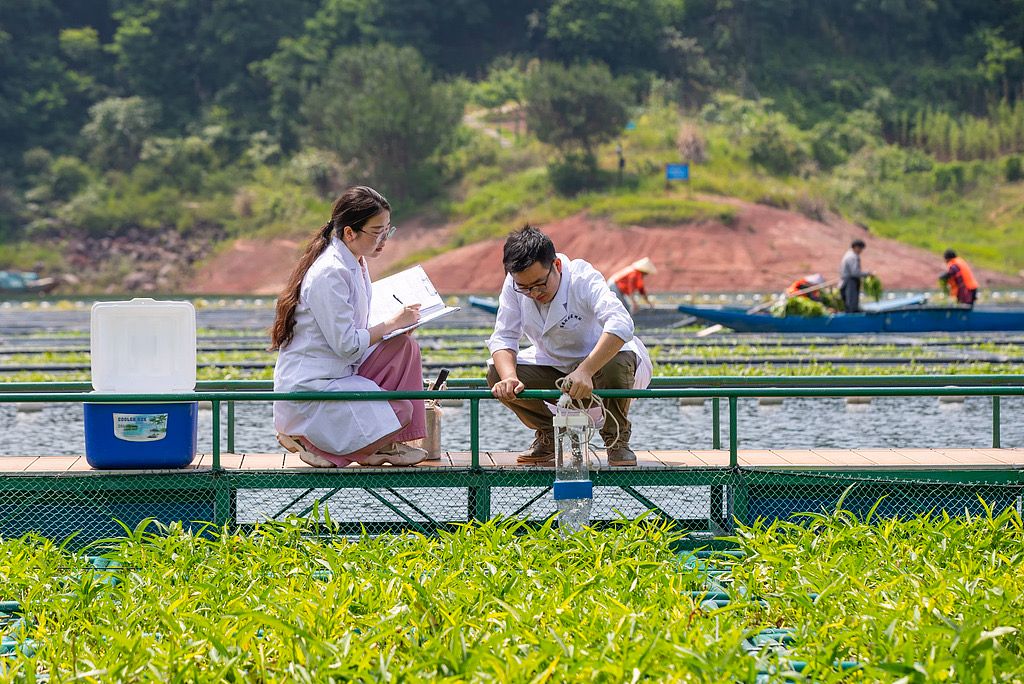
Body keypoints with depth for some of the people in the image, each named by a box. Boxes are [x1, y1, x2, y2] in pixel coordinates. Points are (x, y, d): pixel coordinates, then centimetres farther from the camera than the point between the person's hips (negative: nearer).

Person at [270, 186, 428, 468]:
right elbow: (347, 344, -22)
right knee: (398, 412, -16)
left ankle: (386, 444, 2)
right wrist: (392, 323, -11)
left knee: (403, 347, -4)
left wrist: (397, 325, -1)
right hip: (307, 388, -9)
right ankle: (306, 439, -2)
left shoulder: (355, 264, 9)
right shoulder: (329, 273, -22)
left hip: (340, 372, 9)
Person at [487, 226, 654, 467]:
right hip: (554, 366, 4)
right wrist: (509, 377, -36)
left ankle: (617, 439, -10)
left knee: (617, 363, -39)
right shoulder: (514, 286, -15)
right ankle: (548, 435, 6)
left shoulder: (583, 278, -29)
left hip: (600, 360, -4)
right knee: (497, 373, -19)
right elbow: (503, 337, -14)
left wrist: (585, 371, -56)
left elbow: (621, 324, -44)